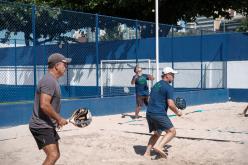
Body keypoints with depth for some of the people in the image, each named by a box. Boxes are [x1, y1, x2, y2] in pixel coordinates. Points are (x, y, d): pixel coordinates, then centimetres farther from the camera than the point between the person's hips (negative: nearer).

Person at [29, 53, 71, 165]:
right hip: (41, 126, -11)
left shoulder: (52, 80, 15)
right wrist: (59, 119, -18)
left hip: (48, 126, 11)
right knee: (53, 155, -19)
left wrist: (57, 120, 17)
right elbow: (44, 105, -27)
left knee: (55, 155, 14)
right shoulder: (49, 81, -18)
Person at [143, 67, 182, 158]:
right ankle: (159, 147, -19)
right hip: (159, 114, -8)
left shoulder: (156, 85, 20)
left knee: (156, 133, 21)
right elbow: (170, 104, -14)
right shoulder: (169, 87, -7)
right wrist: (177, 112, 2)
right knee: (172, 131, -1)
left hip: (149, 113, 8)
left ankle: (147, 153, 11)